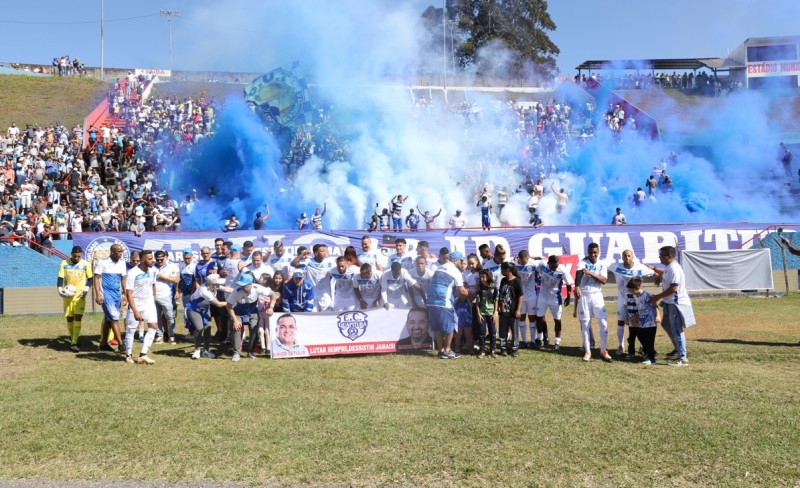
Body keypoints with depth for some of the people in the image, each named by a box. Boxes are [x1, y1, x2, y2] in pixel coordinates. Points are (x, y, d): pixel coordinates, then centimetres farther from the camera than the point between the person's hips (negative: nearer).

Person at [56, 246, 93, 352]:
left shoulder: (86, 264, 0)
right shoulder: (64, 263, 3)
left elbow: (90, 278, 6)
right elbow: (60, 278, 3)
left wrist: (86, 289, -8)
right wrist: (60, 289, -14)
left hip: (80, 295, -2)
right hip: (68, 295, 2)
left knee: (77, 317, -12)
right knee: (69, 318, 7)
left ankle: (74, 343, -14)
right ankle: (73, 339, 28)